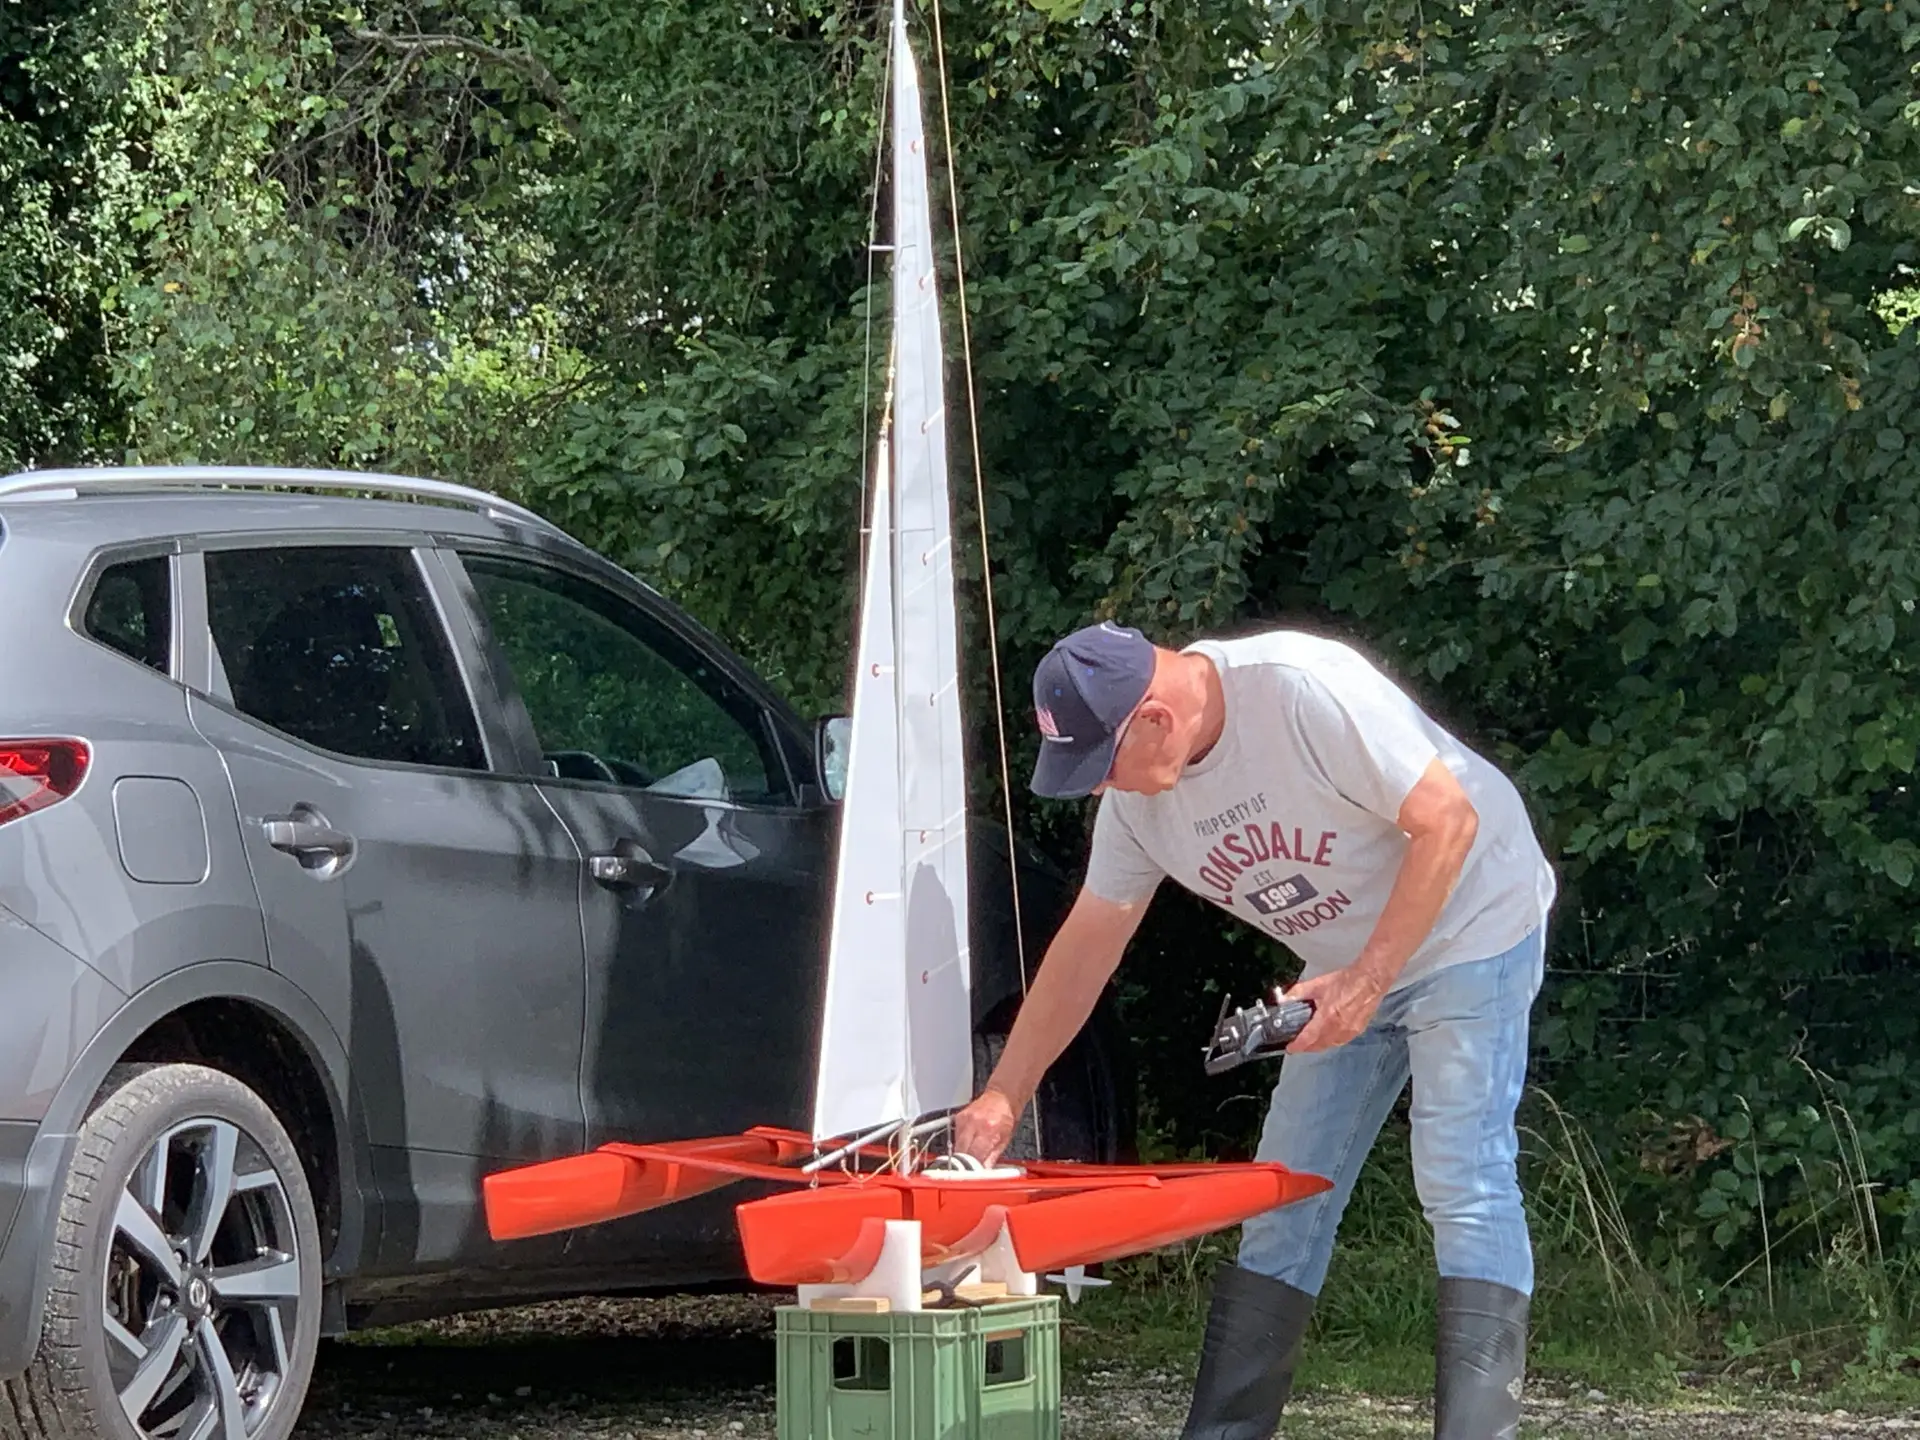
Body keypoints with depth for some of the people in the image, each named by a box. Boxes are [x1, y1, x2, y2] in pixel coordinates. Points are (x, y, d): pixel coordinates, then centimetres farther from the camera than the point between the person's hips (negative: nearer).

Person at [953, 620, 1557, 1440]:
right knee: (1286, 1200, 6)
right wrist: (1003, 1096, -3)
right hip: (1350, 967, 8)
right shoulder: (1138, 790, -7)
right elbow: (1088, 943, 1)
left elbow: (1448, 821, -26)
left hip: (1469, 923, -8)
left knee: (1462, 1184, -16)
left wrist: (1367, 979, -27)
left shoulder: (1305, 690, -31)